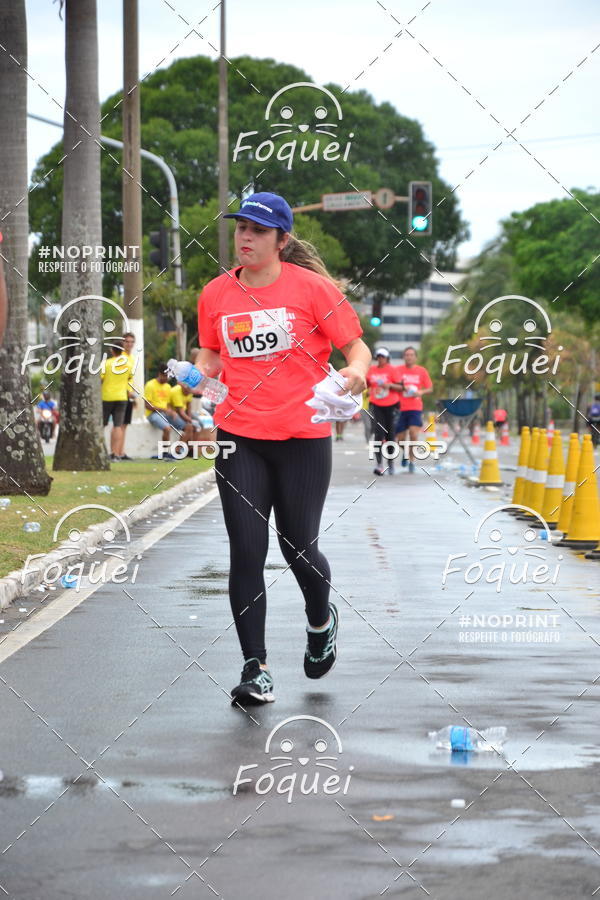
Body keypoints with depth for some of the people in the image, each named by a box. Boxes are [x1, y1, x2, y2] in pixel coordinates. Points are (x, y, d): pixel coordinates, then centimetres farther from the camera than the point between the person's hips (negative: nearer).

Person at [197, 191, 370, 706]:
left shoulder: (312, 287, -4)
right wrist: (199, 373, 0)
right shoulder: (216, 294, 6)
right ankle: (255, 669, 2)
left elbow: (356, 344, 0)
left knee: (298, 548, 4)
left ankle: (321, 621, 37)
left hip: (304, 437, -2)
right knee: (246, 552, -4)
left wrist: (355, 370, -21)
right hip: (238, 437, 3)